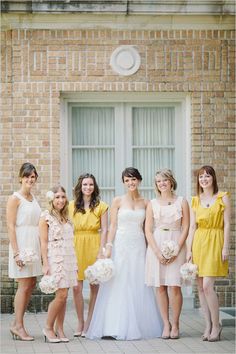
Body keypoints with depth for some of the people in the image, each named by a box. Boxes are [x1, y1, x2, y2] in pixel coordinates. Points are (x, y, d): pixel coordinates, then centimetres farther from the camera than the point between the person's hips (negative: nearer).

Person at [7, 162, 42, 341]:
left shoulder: (33, 197, 14)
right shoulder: (15, 198, -9)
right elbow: (11, 226, -13)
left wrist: (41, 248, 14)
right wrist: (16, 252, -18)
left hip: (34, 244, 8)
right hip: (21, 244, -8)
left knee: (31, 284, 10)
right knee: (24, 285, -5)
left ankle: (17, 324, 19)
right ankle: (18, 326, 5)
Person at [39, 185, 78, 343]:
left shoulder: (66, 217, 16)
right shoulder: (46, 216, -3)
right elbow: (43, 242, -7)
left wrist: (75, 263, 17)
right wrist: (45, 264, -13)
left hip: (69, 258, 6)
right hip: (55, 258, -6)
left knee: (63, 296, 4)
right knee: (62, 294, -12)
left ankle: (59, 330, 9)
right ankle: (48, 328, 2)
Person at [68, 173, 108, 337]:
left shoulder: (101, 206, 3)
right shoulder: (72, 206, 8)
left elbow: (104, 230, 1)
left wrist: (101, 251, -8)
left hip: (94, 247, -1)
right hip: (77, 247, 1)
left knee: (94, 286, 1)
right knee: (76, 288, -3)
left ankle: (89, 324, 11)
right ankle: (80, 323, 10)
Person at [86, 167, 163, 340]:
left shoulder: (145, 203, 8)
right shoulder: (118, 201, 2)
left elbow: (147, 228, 10)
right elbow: (113, 225, 0)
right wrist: (108, 247, -9)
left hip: (139, 246, 2)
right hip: (121, 245, -2)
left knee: (139, 285, 3)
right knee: (119, 285, -3)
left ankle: (138, 325, 10)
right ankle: (118, 326, 1)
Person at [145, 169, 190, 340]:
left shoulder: (182, 202, 5)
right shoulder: (152, 204, 9)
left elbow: (185, 228, 1)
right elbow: (148, 230, 5)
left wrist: (176, 250, -9)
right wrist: (157, 252, -7)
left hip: (176, 245, -2)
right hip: (157, 246, 2)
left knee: (174, 286, -9)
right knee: (160, 286, 0)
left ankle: (175, 324, 2)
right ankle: (166, 324, 7)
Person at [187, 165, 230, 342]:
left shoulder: (222, 197, 1)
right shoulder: (195, 200, 11)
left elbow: (227, 224, -2)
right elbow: (192, 226, 11)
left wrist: (225, 247, -9)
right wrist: (189, 250, 4)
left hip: (215, 242, -5)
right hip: (198, 242, 5)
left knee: (207, 286, -13)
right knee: (200, 287, 3)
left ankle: (216, 325, -1)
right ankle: (208, 325, 11)